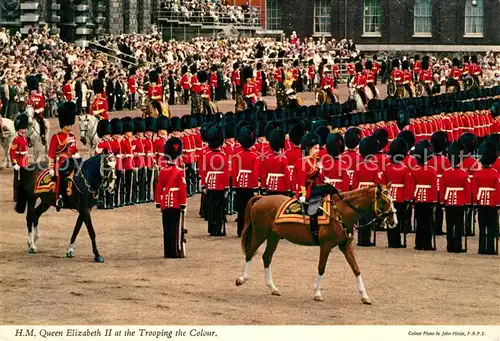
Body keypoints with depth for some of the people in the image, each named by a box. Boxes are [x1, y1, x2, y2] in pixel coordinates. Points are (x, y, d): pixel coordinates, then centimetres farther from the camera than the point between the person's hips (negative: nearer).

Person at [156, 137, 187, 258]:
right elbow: (182, 190, -12)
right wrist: (183, 205, -6)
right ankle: (177, 252, -1)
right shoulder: (180, 172, -11)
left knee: (167, 229, 9)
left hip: (165, 205, 5)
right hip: (176, 205, -5)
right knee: (177, 229, -1)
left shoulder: (162, 171, 3)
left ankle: (168, 252, 12)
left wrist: (158, 203, 13)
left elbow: (159, 188, 6)